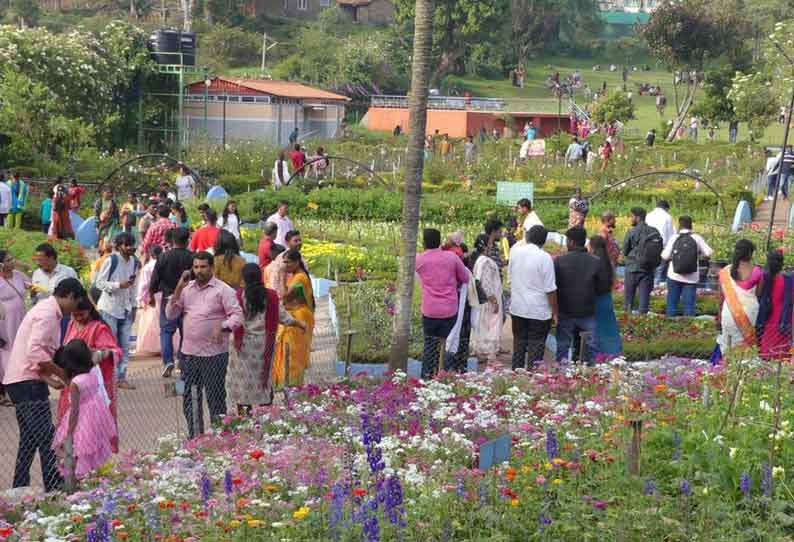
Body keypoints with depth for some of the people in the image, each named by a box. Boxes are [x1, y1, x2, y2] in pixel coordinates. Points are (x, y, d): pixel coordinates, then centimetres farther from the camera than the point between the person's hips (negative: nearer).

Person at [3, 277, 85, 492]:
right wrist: (62, 373, -20)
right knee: (46, 438, -9)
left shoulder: (46, 310, 17)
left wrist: (51, 378, 12)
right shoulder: (48, 314, -15)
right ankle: (55, 489, -8)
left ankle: (19, 490, 21)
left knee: (29, 439, 16)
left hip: (20, 381, 10)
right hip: (27, 383, -10)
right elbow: (35, 351, -26)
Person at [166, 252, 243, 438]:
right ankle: (195, 437, 22)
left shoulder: (223, 290, -3)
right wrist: (178, 290, -2)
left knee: (215, 398, 0)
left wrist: (222, 327, -26)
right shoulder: (187, 288, 12)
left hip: (214, 354, -5)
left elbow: (237, 315, -8)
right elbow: (170, 314, 9)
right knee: (189, 398, 11)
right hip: (189, 353, 5)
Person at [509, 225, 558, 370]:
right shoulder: (544, 257, -16)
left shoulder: (515, 251, -2)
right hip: (538, 311, -5)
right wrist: (554, 312, -5)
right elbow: (550, 289, -13)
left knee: (519, 343, 16)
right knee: (536, 346, 3)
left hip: (517, 308, 5)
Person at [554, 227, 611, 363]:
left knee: (563, 348, 9)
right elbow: (606, 285, -1)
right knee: (590, 347, 10)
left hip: (565, 313, -1)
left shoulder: (559, 261, -11)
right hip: (588, 313, 1)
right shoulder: (596, 262, -6)